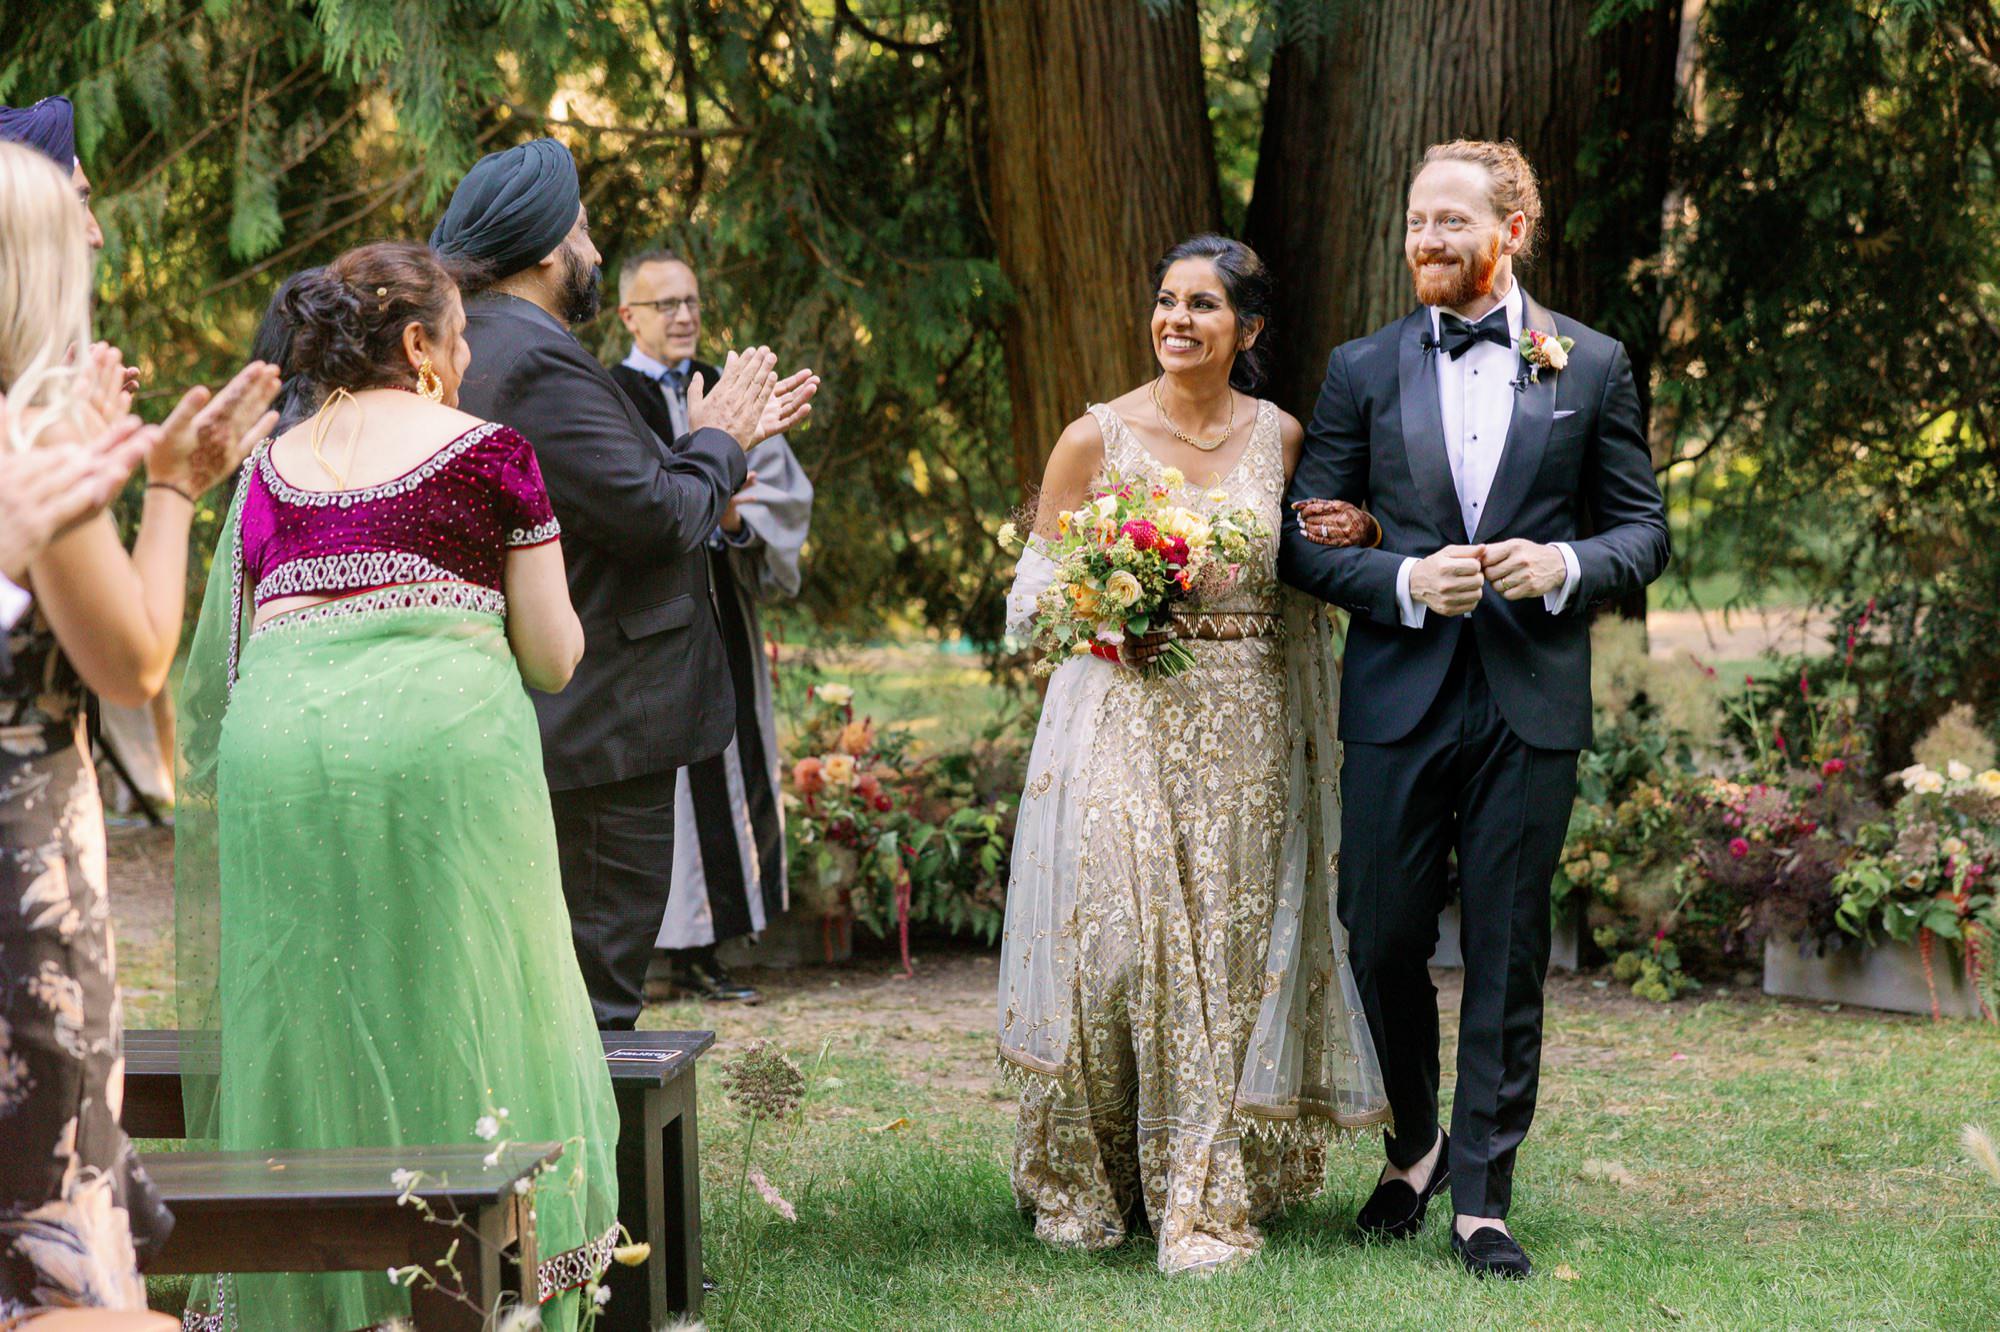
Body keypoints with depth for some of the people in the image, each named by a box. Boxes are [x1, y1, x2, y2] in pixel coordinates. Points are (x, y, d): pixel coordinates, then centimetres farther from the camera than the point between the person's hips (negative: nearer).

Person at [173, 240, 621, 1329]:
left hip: (276, 750, 4)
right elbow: (551, 657, 7)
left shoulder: (269, 467, 18)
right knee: (453, 1027, 4)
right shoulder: (484, 451, 5)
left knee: (304, 1028, 9)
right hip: (438, 743, -4)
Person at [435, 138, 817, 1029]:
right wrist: (715, 443, -4)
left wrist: (727, 439, 15)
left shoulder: (472, 348, 14)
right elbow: (652, 515, -22)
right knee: (597, 997, -5)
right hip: (604, 718, -11)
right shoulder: (539, 360, -19)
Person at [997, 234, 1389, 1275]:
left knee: (1226, 954, 0)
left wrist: (1353, 531, -2)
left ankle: (1207, 1202, 6)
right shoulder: (1099, 437, -1)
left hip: (1242, 736, 2)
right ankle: (1084, 1187, 10)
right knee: (1109, 940, -8)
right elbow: (1033, 592, 2)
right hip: (1121, 723, -2)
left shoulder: (1279, 437, 7)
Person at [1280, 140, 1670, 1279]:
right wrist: (1405, 582, -12)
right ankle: (1415, 1149, 29)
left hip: (1532, 704, -1)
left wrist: (1566, 566, -13)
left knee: (1508, 959, 2)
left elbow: (1644, 530, 7)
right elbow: (1306, 540, 5)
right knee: (1384, 942, 5)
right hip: (1399, 701, 1)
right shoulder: (1362, 370, 6)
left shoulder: (1591, 366, 6)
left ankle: (1482, 1198, 10)